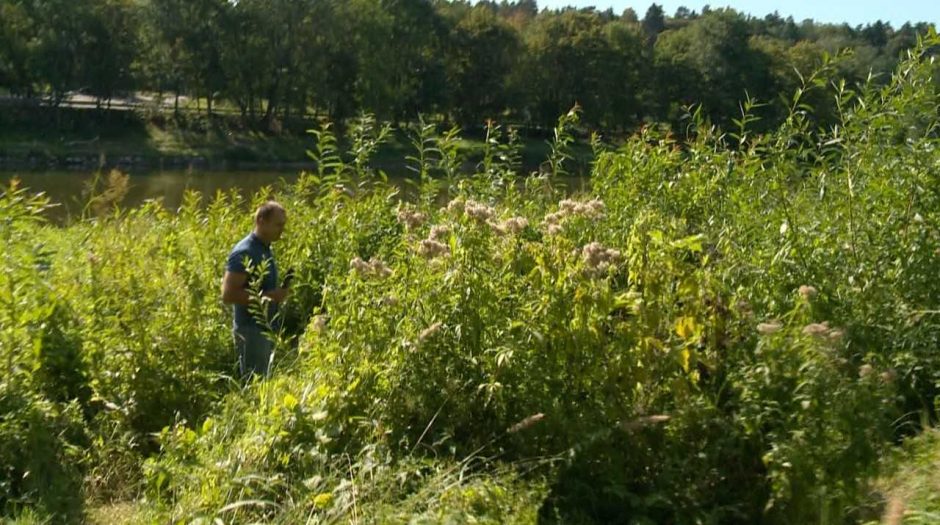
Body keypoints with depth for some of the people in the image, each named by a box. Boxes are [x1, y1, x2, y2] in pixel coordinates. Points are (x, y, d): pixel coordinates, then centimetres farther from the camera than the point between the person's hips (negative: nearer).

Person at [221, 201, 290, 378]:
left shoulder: (266, 250, 12)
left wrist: (277, 293, 10)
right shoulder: (244, 253, -16)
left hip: (266, 328, 9)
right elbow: (228, 295, -21)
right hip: (251, 330, -9)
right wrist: (267, 297, -22)